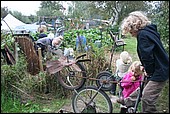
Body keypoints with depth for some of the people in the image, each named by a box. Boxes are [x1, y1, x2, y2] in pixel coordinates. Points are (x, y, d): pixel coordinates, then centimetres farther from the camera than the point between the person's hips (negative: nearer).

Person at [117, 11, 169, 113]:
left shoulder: (143, 34, -18)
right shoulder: (150, 31, 11)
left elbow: (147, 55, -25)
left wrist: (149, 71, -10)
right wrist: (146, 68, 10)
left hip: (159, 72, -10)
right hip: (161, 69, 10)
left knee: (147, 99, -1)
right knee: (142, 89, 23)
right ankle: (127, 101, 39)